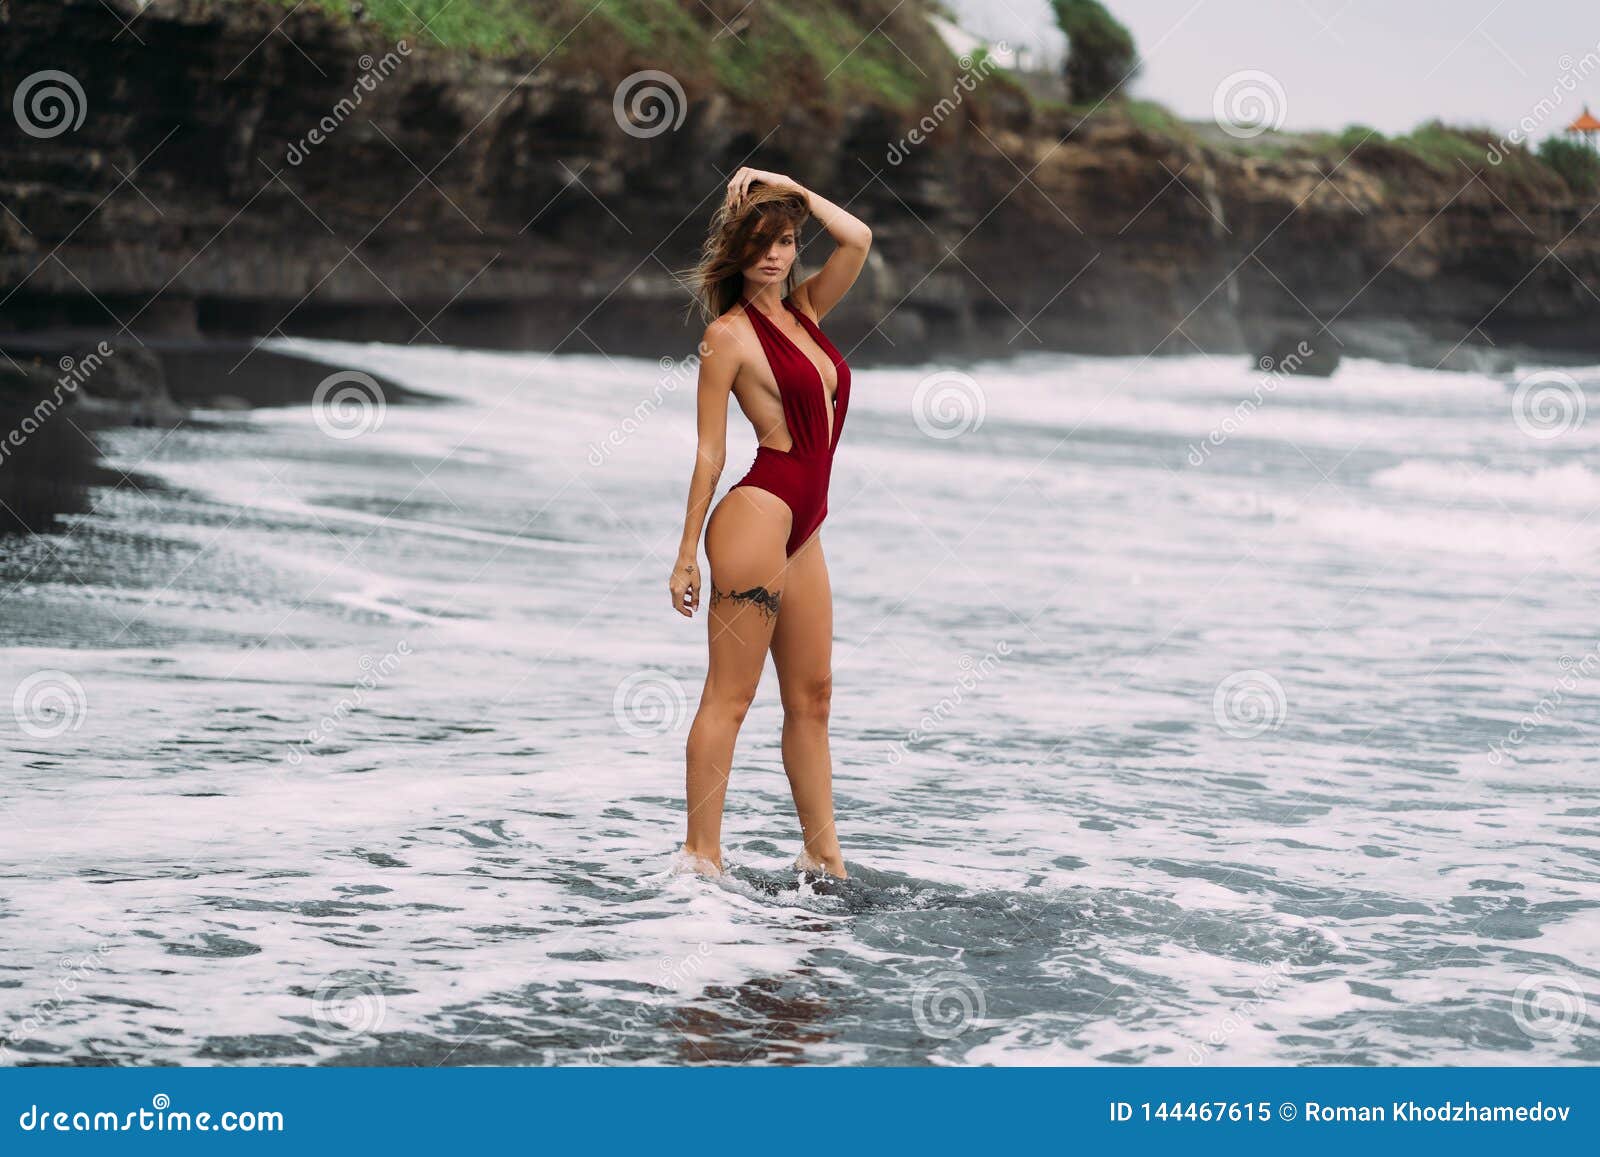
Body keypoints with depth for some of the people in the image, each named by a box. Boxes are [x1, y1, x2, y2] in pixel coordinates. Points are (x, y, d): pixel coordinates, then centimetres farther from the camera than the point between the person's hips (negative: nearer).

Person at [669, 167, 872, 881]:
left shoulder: (805, 311, 15)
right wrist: (687, 552, -6)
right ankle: (701, 855, -4)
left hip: (803, 529, 8)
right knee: (729, 696, -6)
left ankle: (822, 852, 16)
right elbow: (710, 452, -6)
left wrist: (787, 187, 9)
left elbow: (858, 240, 10)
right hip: (759, 511, -8)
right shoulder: (729, 333, -5)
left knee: (812, 695, 10)